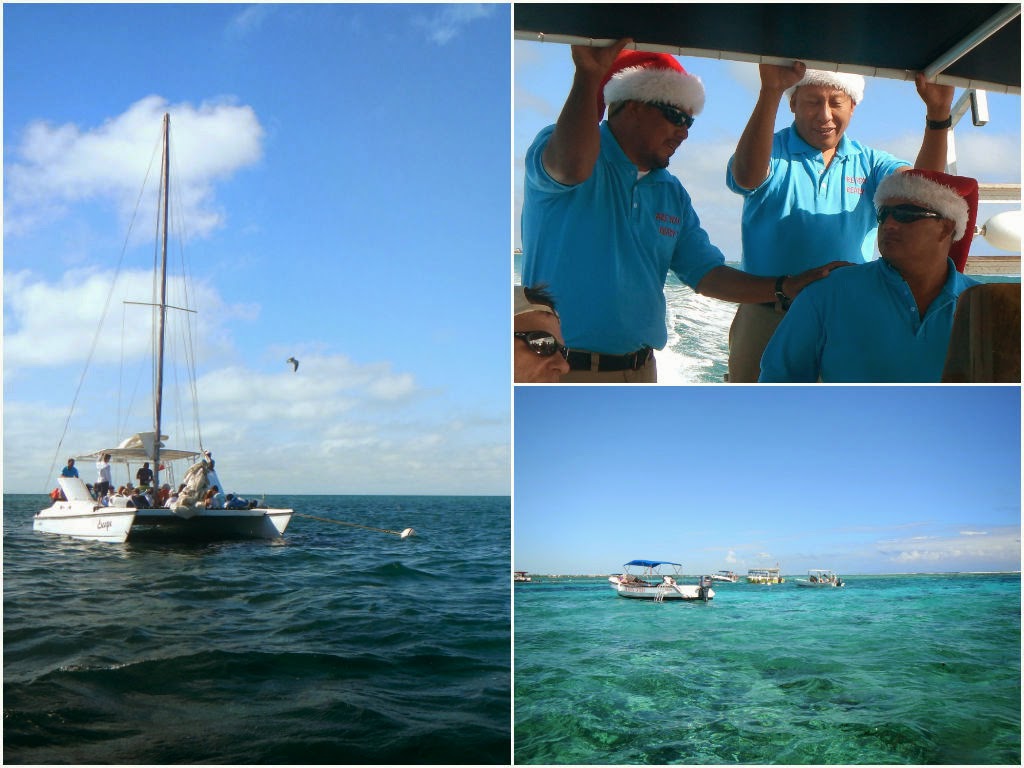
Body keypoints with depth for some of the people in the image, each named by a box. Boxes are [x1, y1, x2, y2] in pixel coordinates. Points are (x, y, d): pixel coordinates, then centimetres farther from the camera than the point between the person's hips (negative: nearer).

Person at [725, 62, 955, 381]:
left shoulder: (868, 163, 11)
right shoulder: (770, 151, 1)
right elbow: (747, 176, -25)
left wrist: (938, 113, -23)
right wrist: (770, 91, -37)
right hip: (767, 320, -3)